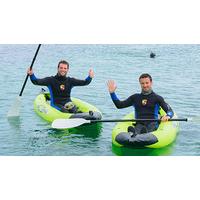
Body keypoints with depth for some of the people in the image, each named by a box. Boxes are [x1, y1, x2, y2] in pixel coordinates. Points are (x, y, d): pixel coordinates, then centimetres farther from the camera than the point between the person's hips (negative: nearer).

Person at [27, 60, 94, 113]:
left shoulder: (70, 81, 11)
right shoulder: (51, 80, 1)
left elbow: (84, 82, 5)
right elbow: (36, 82, -8)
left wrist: (90, 77, -16)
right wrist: (31, 75, -27)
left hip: (68, 103, 3)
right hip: (56, 104, -3)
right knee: (65, 112, -34)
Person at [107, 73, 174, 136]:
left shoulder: (157, 98, 11)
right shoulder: (135, 97, 21)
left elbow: (170, 111, 2)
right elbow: (119, 105, 20)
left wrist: (167, 116, -23)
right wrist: (112, 92, 8)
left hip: (152, 123, 0)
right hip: (139, 124, 1)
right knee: (137, 130, -37)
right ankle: (132, 134, -68)